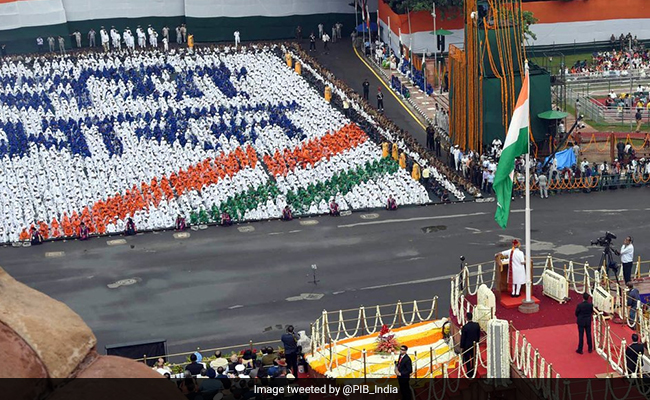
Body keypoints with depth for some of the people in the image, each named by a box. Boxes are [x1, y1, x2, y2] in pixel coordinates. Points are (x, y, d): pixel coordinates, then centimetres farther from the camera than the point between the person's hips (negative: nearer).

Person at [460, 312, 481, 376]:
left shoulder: (465, 327, -21)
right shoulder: (477, 325, -9)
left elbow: (463, 338, -14)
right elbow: (479, 335, 3)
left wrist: (461, 347, -5)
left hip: (466, 345, -4)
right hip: (474, 345, 4)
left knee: (467, 359, 9)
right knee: (474, 359, 17)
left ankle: (469, 373, 14)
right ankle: (473, 372, 26)